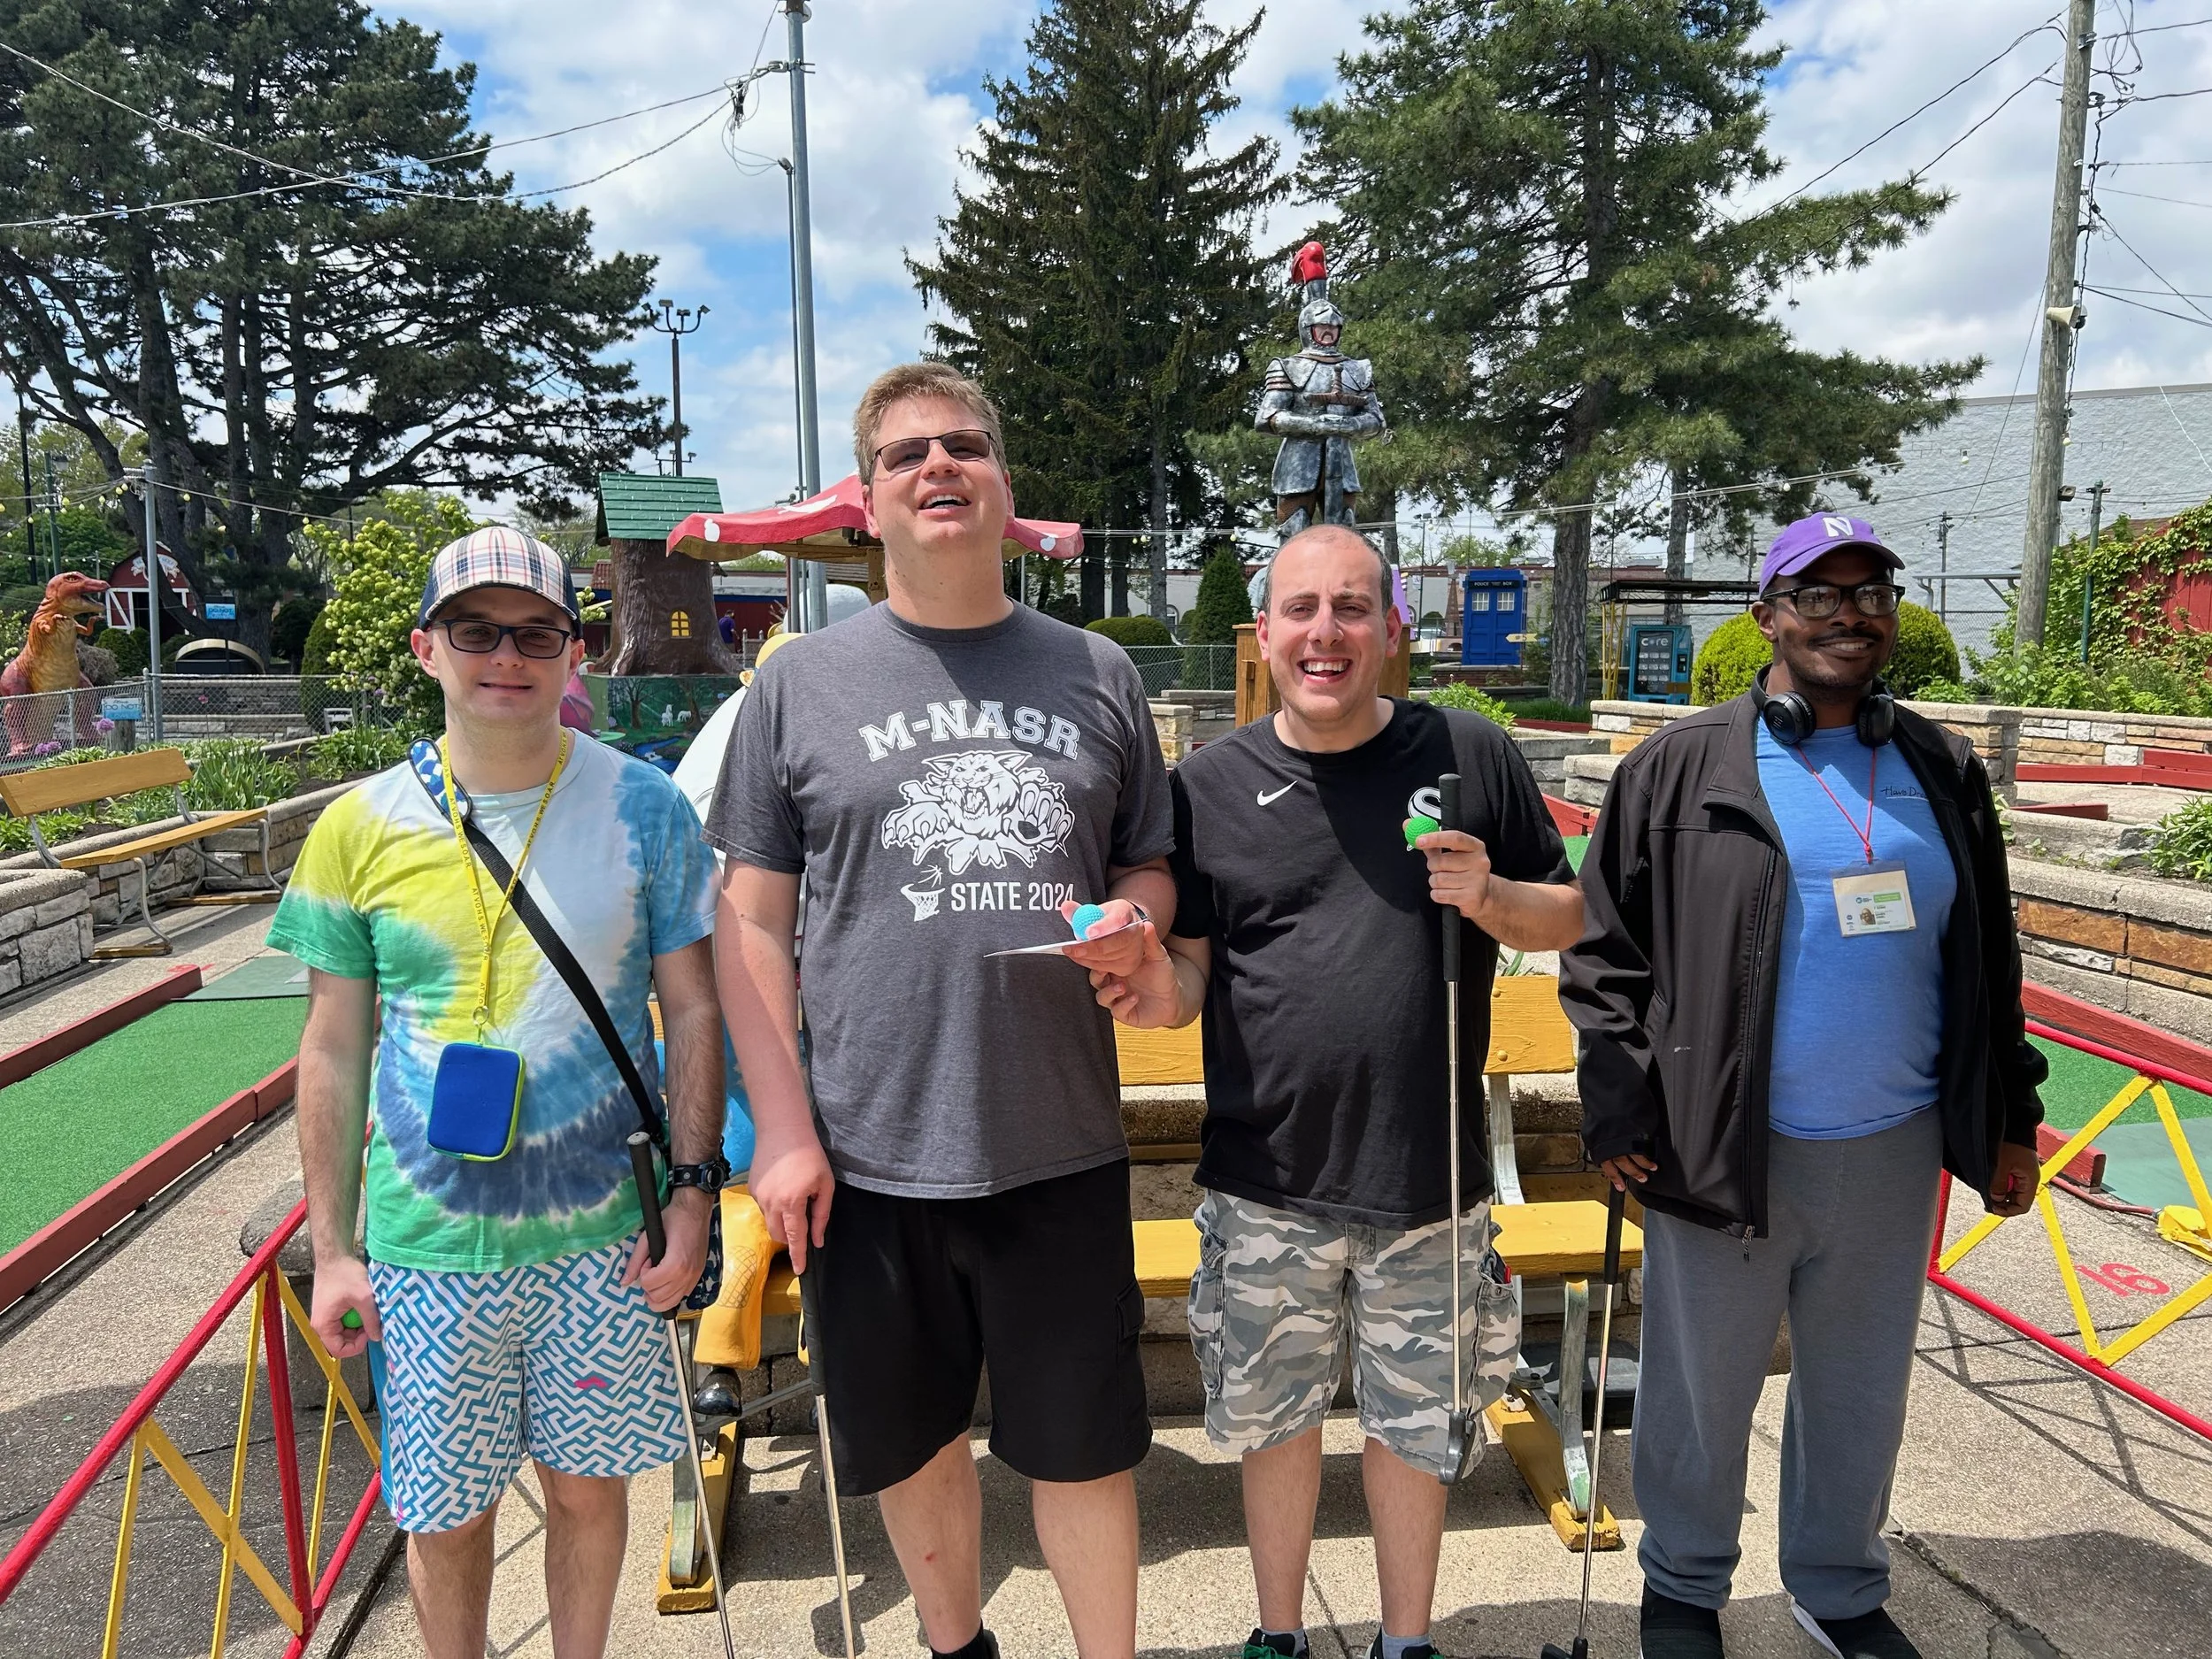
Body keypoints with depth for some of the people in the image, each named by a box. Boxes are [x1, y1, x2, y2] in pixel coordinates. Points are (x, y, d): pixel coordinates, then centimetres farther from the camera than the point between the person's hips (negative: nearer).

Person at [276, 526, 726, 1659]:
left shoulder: (643, 808, -5)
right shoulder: (360, 827, -3)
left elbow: (694, 1009, 0)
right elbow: (335, 1050, 3)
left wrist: (691, 1187, -6)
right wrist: (332, 1248, 4)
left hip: (602, 1233, 0)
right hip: (427, 1242, 1)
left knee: (589, 1484, 16)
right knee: (444, 1515, 14)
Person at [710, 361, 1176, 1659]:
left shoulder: (1098, 674, 6)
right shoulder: (802, 683, 1)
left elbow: (1155, 870, 14)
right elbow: (751, 920, 1)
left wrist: (1129, 919, -10)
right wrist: (783, 1126, -5)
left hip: (1062, 1146, 1)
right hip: (870, 1153, 0)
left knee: (1085, 1444, 12)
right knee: (913, 1440, 18)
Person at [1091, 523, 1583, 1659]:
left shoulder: (1471, 755, -2)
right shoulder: (1209, 782, -1)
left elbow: (1568, 917, 7)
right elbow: (1190, 966, 4)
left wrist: (1491, 898, -15)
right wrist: (1159, 992, -19)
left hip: (1427, 1177, 0)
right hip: (1267, 1182, 1)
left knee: (1412, 1427, 17)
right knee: (1273, 1422, 17)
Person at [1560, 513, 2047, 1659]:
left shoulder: (1941, 772, 7)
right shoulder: (1681, 771, -7)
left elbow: (1986, 961, 13)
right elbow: (1605, 951, -7)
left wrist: (2009, 1119, 12)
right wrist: (1620, 1115, -12)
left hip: (1893, 1150, 4)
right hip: (1725, 1149, -4)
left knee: (1862, 1391, 20)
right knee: (1701, 1390, 12)